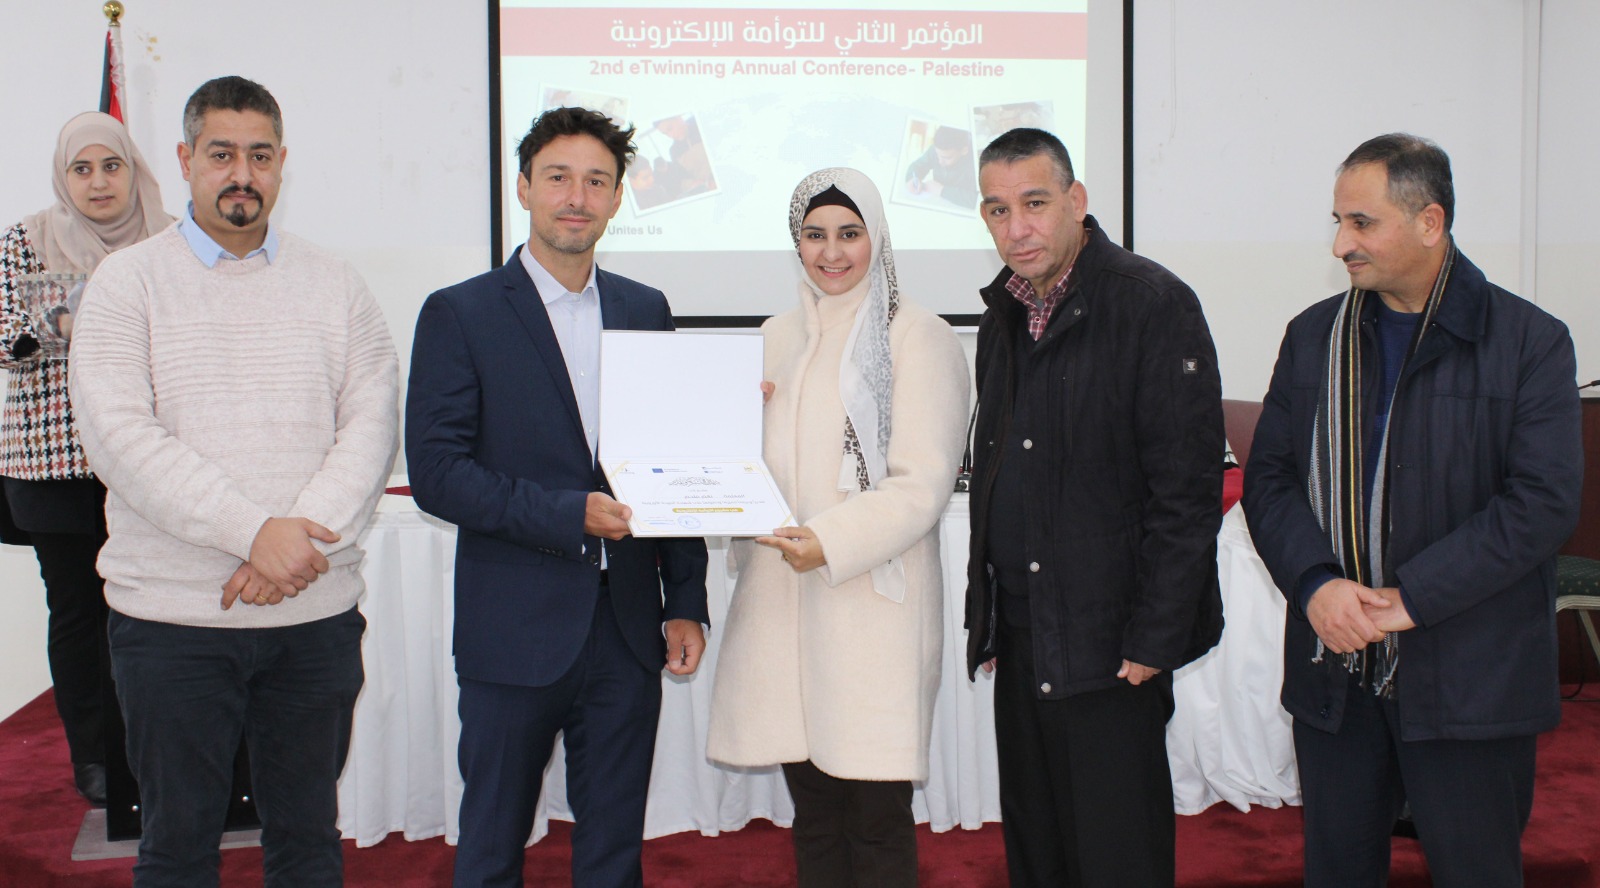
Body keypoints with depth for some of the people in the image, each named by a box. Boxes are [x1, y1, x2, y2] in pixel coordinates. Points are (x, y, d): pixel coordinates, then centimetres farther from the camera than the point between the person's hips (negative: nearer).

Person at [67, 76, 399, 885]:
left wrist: (302, 533, -16)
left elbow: (372, 423, 0)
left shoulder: (335, 285, 8)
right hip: (172, 614, -2)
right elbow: (120, 436, -11)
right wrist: (254, 532, -19)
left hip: (317, 610, 2)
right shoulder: (128, 281, 1)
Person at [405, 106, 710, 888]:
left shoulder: (646, 311, 9)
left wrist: (686, 602, 6)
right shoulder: (460, 315, -4)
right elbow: (434, 471, -11)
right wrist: (569, 515, -19)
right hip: (515, 631, -3)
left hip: (626, 628, 3)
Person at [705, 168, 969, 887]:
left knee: (876, 817, -2)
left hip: (874, 600, -5)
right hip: (781, 598, 5)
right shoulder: (778, 337, 17)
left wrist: (830, 542, -20)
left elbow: (923, 484, -9)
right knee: (812, 812, 11)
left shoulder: (917, 337, -2)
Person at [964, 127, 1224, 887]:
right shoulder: (1001, 318, 12)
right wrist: (984, 616, 13)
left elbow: (1188, 488, -14)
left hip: (1111, 644, -7)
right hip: (1020, 638, 7)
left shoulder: (1154, 304, -11)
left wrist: (1154, 639, -16)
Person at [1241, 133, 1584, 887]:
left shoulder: (1529, 342, -5)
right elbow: (1267, 478, 5)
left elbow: (1543, 502, -13)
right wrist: (1316, 583, -12)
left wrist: (1410, 598, -18)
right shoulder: (1313, 337, 8)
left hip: (1468, 681, -3)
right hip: (1332, 674, 4)